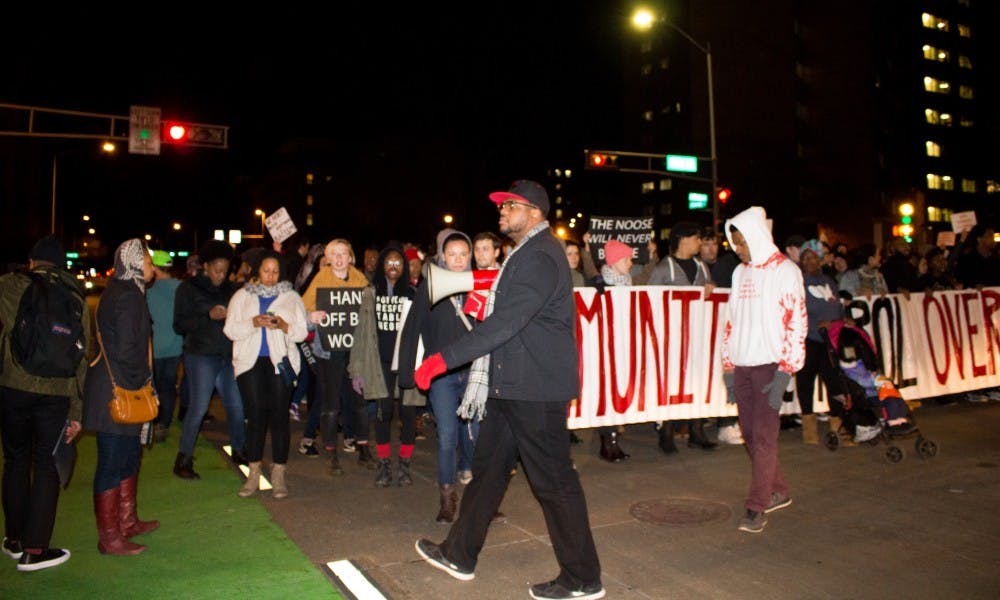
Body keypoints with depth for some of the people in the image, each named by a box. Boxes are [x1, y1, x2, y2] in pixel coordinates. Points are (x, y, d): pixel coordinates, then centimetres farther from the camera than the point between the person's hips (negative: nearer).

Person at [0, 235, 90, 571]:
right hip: (56, 393, 0)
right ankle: (33, 550, 9)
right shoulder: (75, 300, 2)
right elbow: (80, 358, 2)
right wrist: (77, 412, 6)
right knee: (47, 467, 8)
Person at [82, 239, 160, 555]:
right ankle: (109, 538, 11)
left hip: (121, 390, 10)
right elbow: (126, 350, -22)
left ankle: (127, 521, 33)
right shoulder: (128, 296, -17)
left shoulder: (118, 291, 14)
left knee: (131, 455, 20)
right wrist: (140, 382, -9)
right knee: (113, 463, 0)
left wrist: (141, 381, 17)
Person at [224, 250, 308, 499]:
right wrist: (254, 323, -14)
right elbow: (230, 330, 2)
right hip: (251, 363, 1)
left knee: (279, 417, -1)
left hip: (280, 362, 0)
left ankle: (278, 475, 8)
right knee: (255, 416, 1)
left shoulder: (291, 297, 10)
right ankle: (253, 474, 13)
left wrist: (283, 325, -16)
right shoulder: (242, 296, 12)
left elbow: (302, 331, 3)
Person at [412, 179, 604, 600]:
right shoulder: (524, 253, 16)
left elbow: (504, 324, -24)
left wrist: (443, 359, -22)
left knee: (553, 480, 0)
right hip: (512, 385, 10)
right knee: (488, 467, 17)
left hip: (536, 390, -10)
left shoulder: (540, 258, -17)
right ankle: (460, 554, 32)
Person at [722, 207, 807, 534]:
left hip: (769, 364, -6)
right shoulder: (740, 272, 15)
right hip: (742, 365, 6)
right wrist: (728, 366, 13)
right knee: (750, 432, 10)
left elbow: (796, 322, -11)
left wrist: (784, 371, -16)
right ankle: (778, 491, 27)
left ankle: (757, 507, 4)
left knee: (763, 434, -4)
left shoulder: (784, 270, -5)